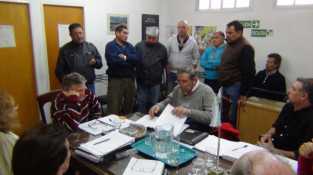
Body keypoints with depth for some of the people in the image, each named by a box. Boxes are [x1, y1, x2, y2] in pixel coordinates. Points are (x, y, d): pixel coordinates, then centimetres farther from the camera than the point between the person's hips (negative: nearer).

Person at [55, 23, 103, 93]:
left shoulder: (91, 46, 6)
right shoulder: (65, 50, -3)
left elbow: (100, 63, 12)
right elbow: (59, 71, -2)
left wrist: (95, 62, -11)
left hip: (90, 85, 3)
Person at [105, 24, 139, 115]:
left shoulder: (129, 46, 14)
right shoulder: (110, 46, -2)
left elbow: (136, 59, 0)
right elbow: (112, 61, -18)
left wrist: (125, 57, -12)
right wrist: (128, 61, -7)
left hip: (130, 79, 5)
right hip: (115, 79, -5)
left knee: (129, 106, 15)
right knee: (114, 109, -3)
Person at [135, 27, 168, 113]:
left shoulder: (162, 48, 1)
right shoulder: (139, 46, -2)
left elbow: (164, 64, 6)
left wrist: (158, 73, 0)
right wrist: (138, 75, -1)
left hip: (156, 81, 1)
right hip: (142, 81, 0)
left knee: (154, 103, 10)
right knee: (141, 103, 8)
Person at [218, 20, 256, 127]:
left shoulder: (245, 48, -14)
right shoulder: (229, 45, 14)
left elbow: (249, 72, -17)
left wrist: (243, 93, -16)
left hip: (235, 87, -8)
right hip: (225, 86, 9)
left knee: (232, 119, -1)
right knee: (223, 118, 14)